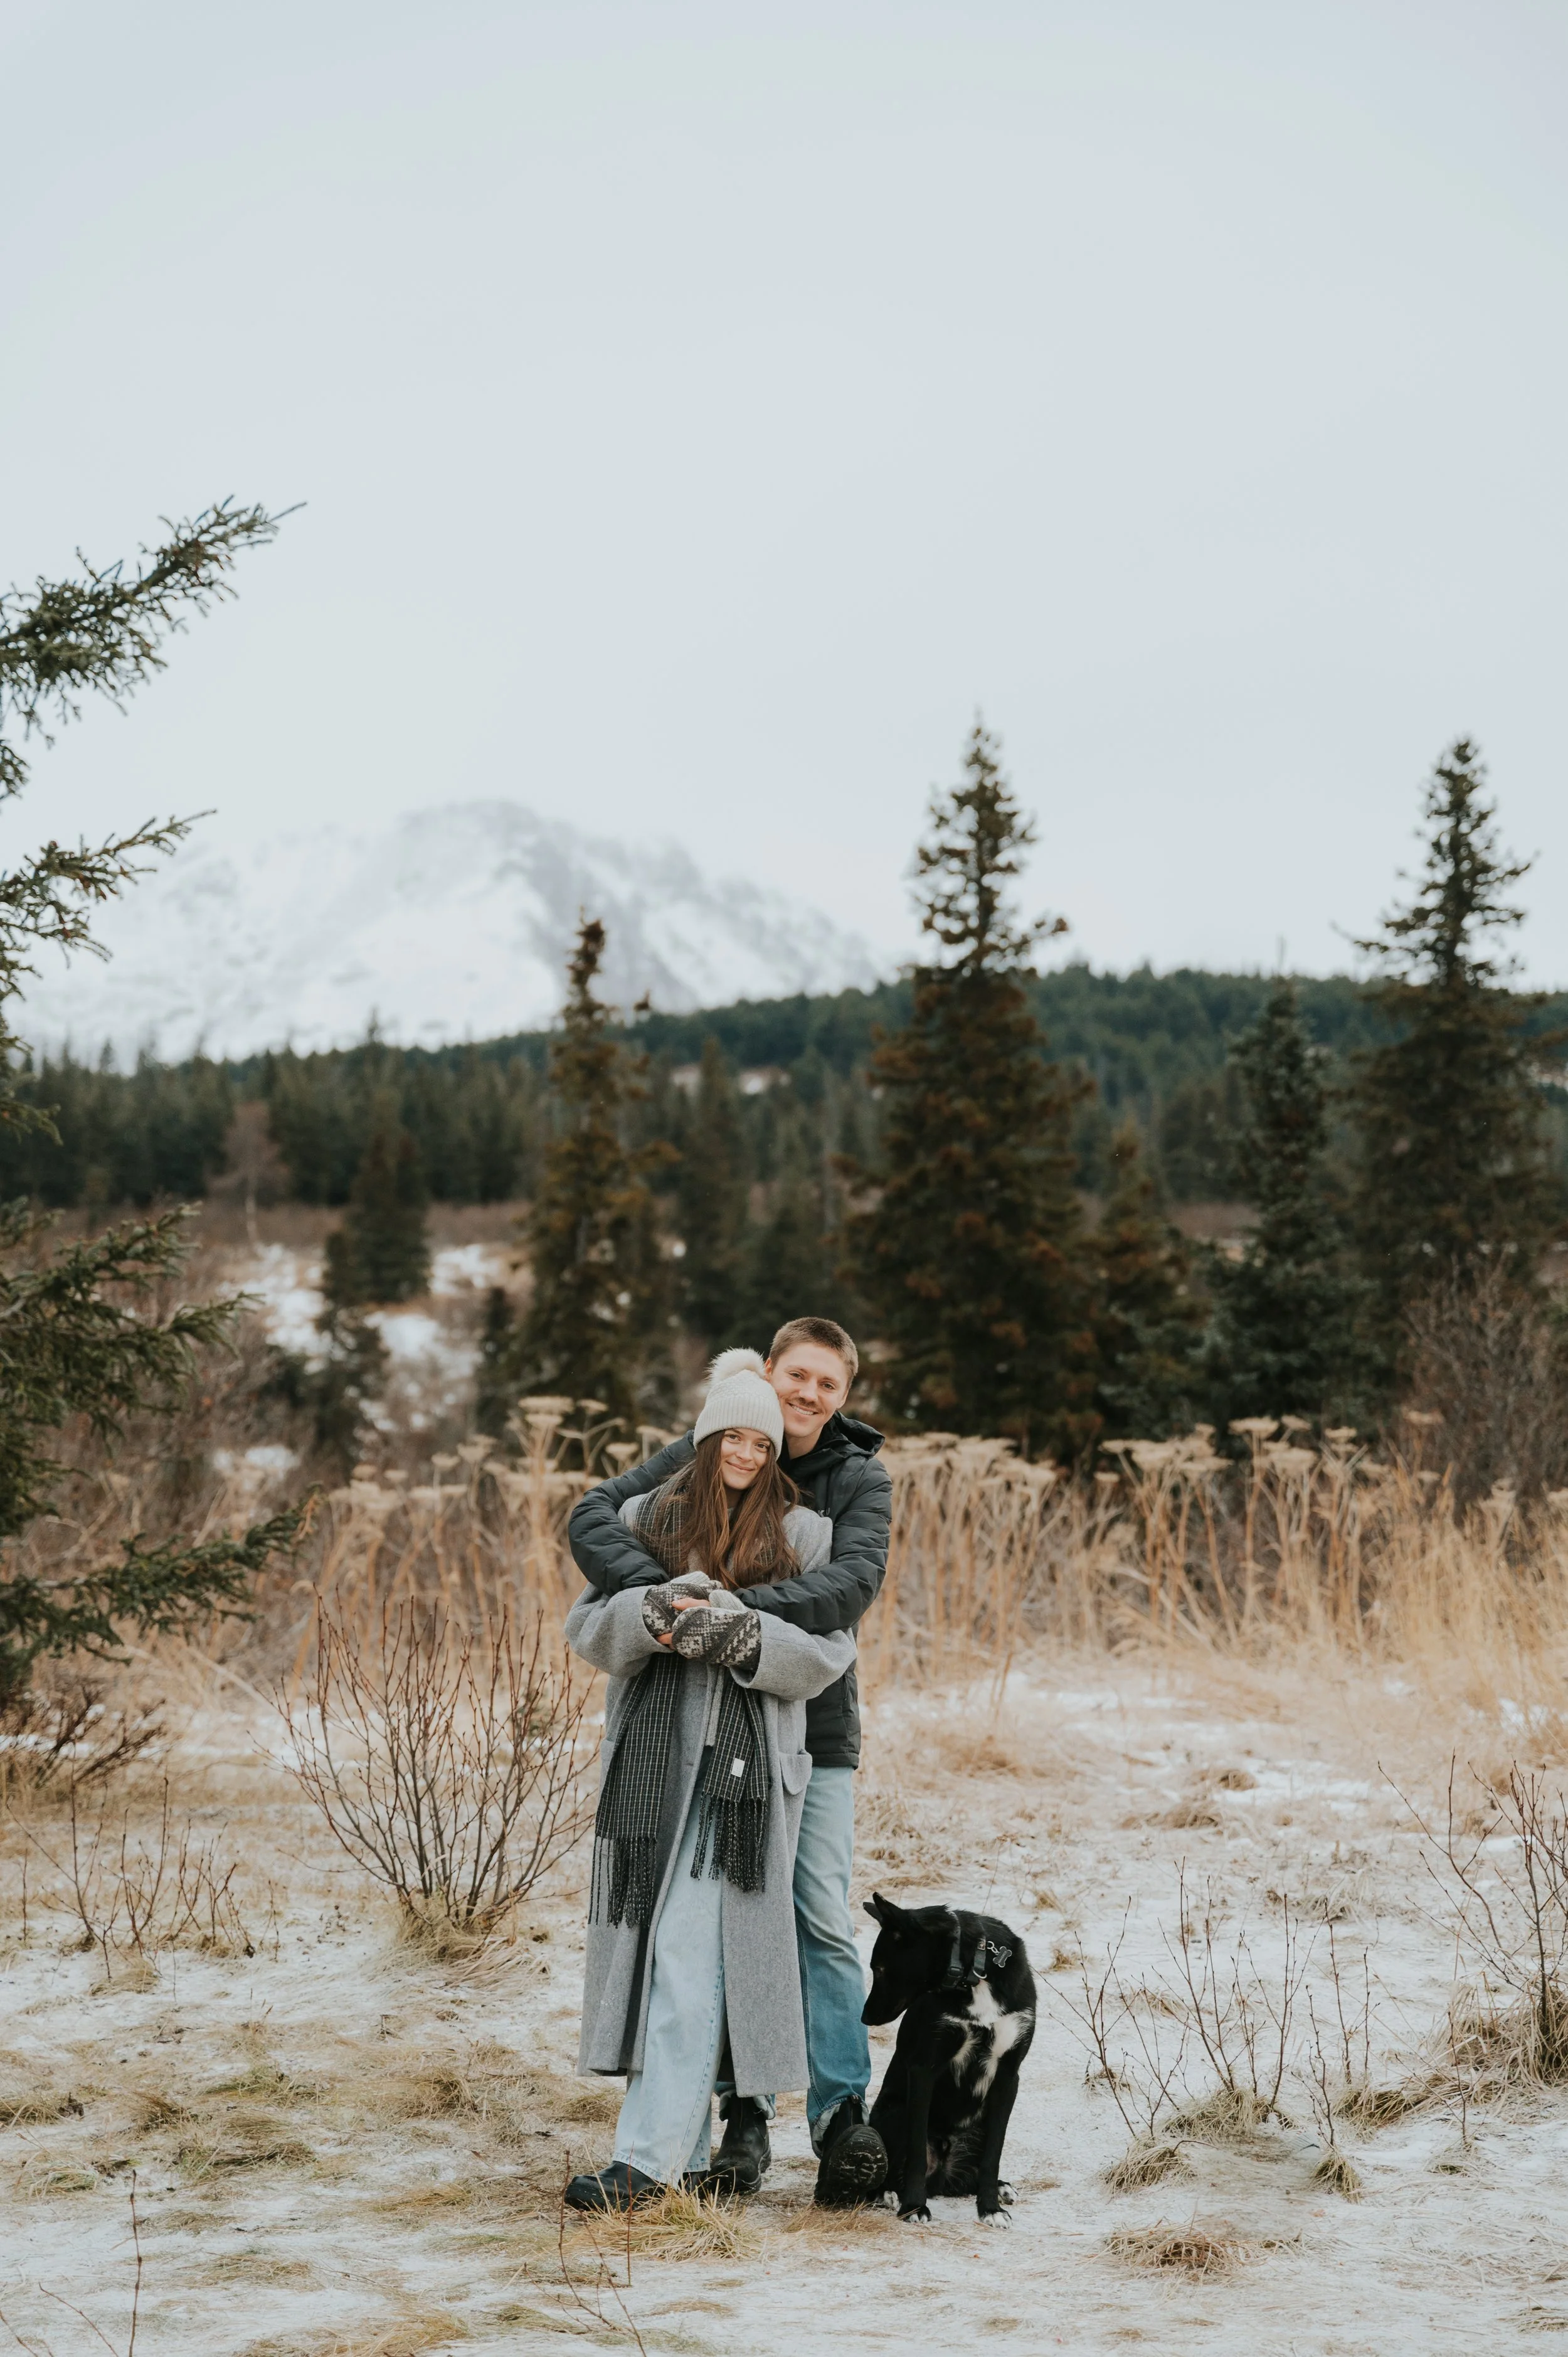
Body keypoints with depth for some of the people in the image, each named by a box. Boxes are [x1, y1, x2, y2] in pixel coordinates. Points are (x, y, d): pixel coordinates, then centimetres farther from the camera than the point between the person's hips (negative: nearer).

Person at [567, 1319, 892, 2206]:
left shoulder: (861, 1480, -3)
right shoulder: (706, 1456, 0)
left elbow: (851, 1584, -20)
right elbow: (597, 1514, -10)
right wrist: (653, 1590, -30)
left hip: (814, 1728, -1)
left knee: (823, 1918, -7)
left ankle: (843, 2115, -2)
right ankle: (745, 2116, 11)